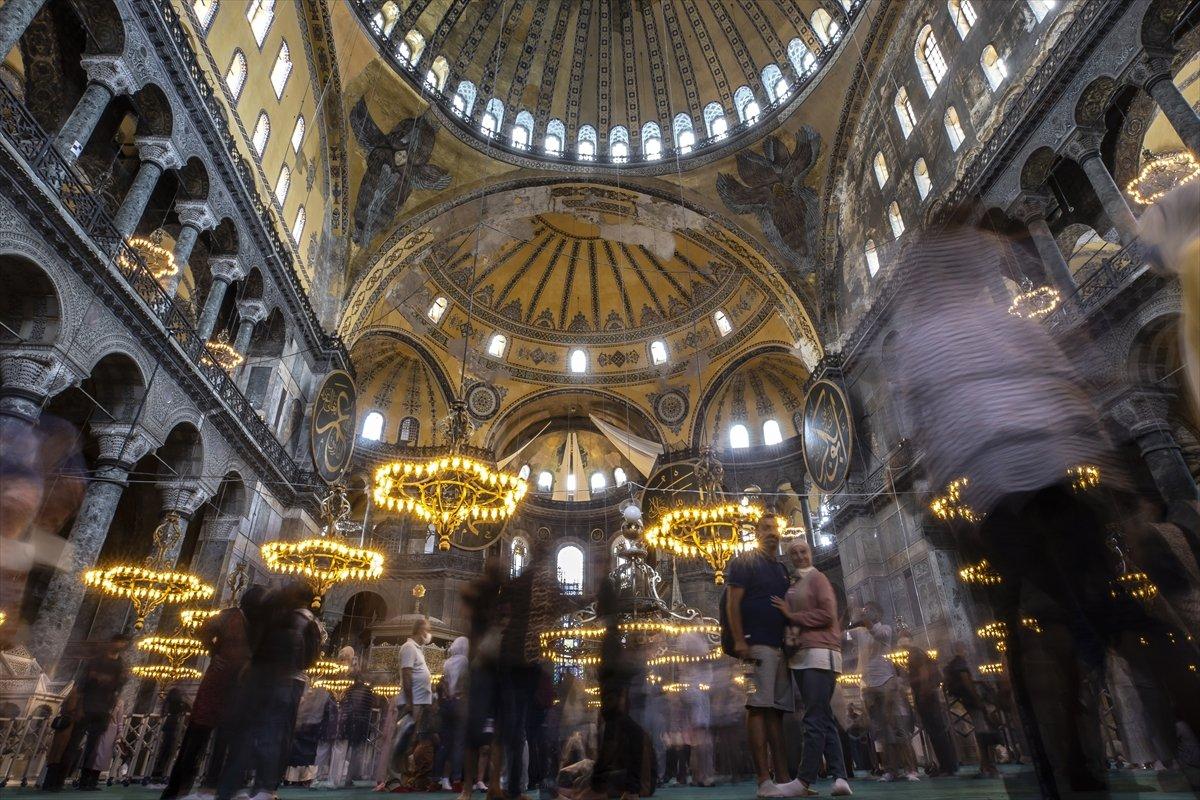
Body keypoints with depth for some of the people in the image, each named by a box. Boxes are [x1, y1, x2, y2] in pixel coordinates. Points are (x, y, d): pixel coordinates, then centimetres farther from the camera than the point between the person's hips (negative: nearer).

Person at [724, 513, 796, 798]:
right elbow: (733, 602, -7)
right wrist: (739, 640, -17)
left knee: (776, 711, 6)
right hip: (756, 644, -7)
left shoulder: (783, 570, 23)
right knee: (758, 708, -10)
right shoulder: (744, 562, 2)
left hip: (781, 647, 7)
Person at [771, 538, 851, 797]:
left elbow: (827, 614, -10)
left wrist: (792, 616, -8)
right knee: (824, 719, 5)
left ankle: (805, 781, -10)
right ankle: (840, 778, 5)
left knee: (814, 719, -9)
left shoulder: (817, 578, 0)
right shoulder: (792, 586, 22)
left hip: (819, 653, -8)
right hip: (801, 656, 8)